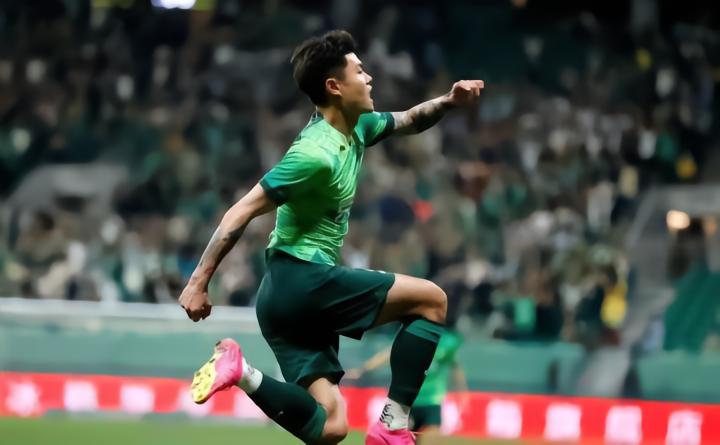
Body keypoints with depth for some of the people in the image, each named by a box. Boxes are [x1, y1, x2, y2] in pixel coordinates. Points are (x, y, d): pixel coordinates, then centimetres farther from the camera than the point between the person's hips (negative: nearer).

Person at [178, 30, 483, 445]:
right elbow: (242, 212, -17)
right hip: (301, 281, -9)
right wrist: (199, 283, -18)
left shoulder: (356, 129, 10)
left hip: (294, 295, 9)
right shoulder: (317, 154, -17)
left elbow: (408, 121, 29)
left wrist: (448, 101, 8)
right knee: (431, 299, -3)